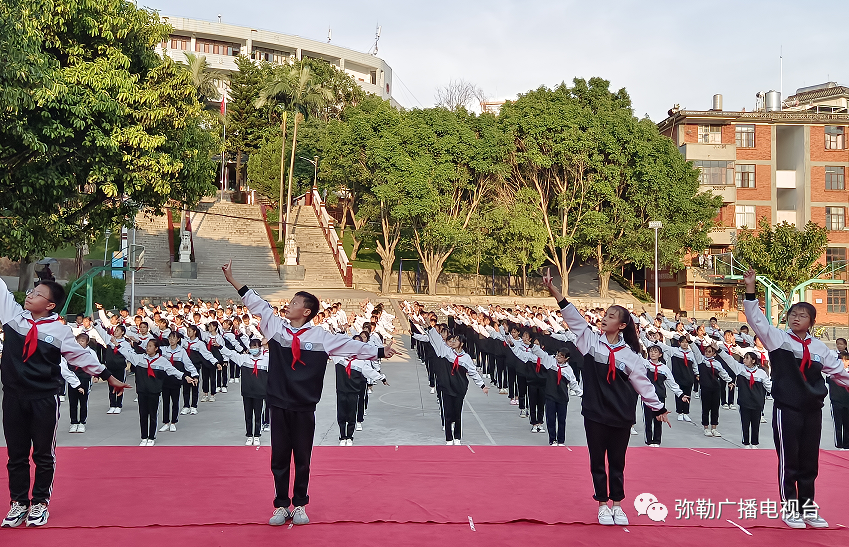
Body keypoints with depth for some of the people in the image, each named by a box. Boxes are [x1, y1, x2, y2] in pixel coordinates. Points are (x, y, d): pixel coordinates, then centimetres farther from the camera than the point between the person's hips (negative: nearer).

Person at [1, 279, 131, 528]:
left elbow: (82, 356, 3)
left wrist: (108, 377, 6)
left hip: (44, 400, -2)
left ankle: (40, 503, 21)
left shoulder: (60, 331, -5)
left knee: (44, 454, 7)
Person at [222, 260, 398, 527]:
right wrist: (232, 279, 8)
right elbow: (256, 304, 7)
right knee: (279, 458, 8)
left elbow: (351, 345, 0)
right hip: (279, 404, 2)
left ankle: (300, 506, 21)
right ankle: (281, 506, 20)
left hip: (304, 407, -1)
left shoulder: (321, 336, -1)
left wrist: (379, 352, -3)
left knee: (302, 459, 8)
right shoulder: (276, 327, 3)